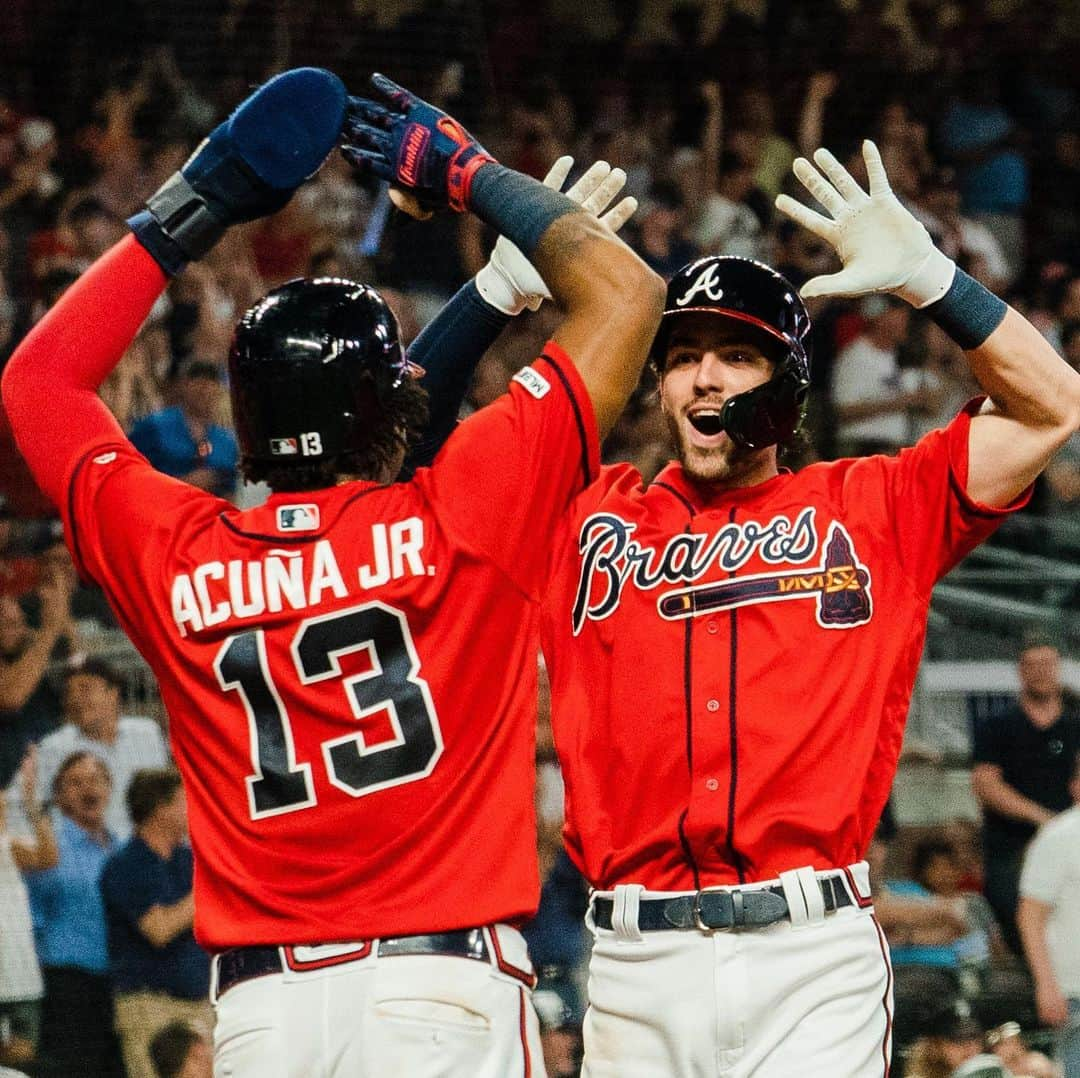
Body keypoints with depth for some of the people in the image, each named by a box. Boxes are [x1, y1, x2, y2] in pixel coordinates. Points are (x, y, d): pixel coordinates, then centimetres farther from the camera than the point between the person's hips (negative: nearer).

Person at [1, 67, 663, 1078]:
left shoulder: (175, 557, 8)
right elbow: (625, 290, 6)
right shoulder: (457, 518, -1)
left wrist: (186, 214, 27)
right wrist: (470, 173, 16)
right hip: (442, 987, -3)